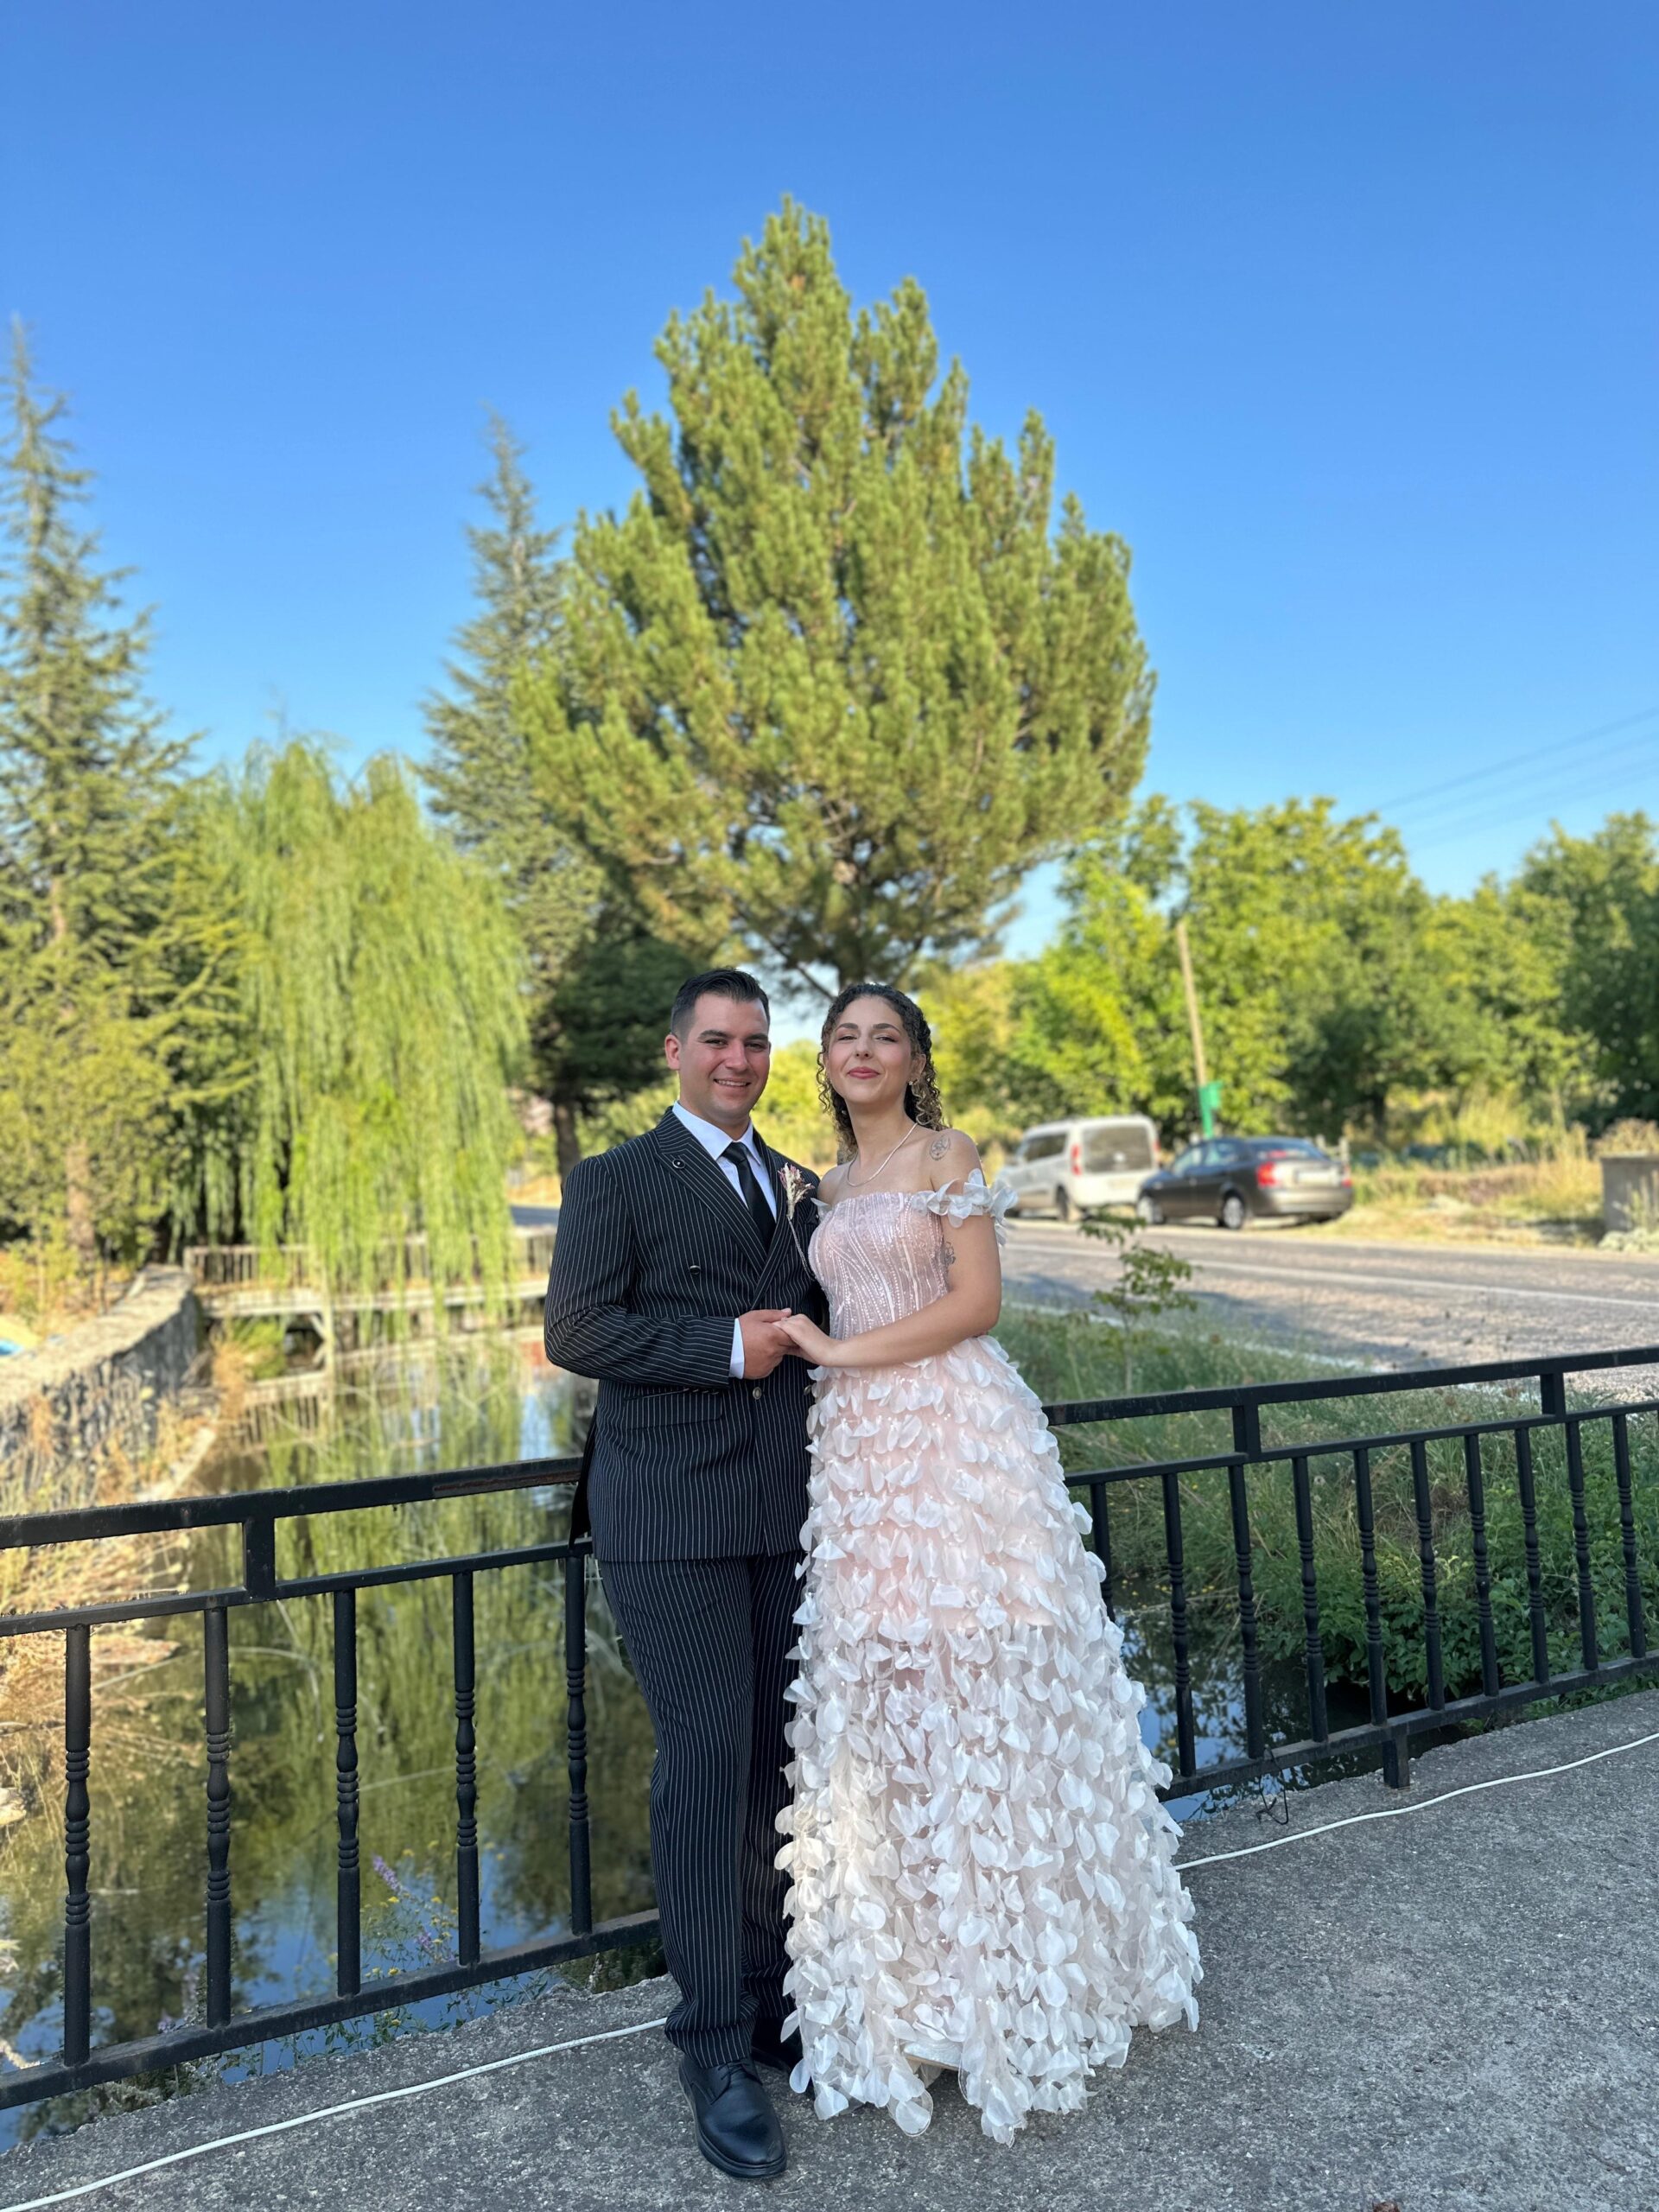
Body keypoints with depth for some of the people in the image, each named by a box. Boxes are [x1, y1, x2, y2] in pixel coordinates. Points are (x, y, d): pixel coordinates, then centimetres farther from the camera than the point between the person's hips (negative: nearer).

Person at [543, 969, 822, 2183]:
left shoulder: (797, 1186, 17)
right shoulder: (617, 1180, 0)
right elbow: (574, 1329, -10)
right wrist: (727, 1347, -15)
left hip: (787, 1511, 5)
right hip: (672, 1514, -5)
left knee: (781, 1755, 11)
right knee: (708, 1755, -2)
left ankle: (775, 2000, 29)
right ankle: (716, 2043, 15)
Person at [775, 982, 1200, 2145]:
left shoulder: (948, 1157, -1)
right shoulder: (831, 1188, 18)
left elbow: (976, 1302, -11)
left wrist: (836, 1352, -11)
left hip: (954, 1437, -6)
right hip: (861, 1451, 6)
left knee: (975, 1685, -1)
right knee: (881, 1694, 8)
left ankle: (1012, 1972, 17)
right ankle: (917, 1976, 23)